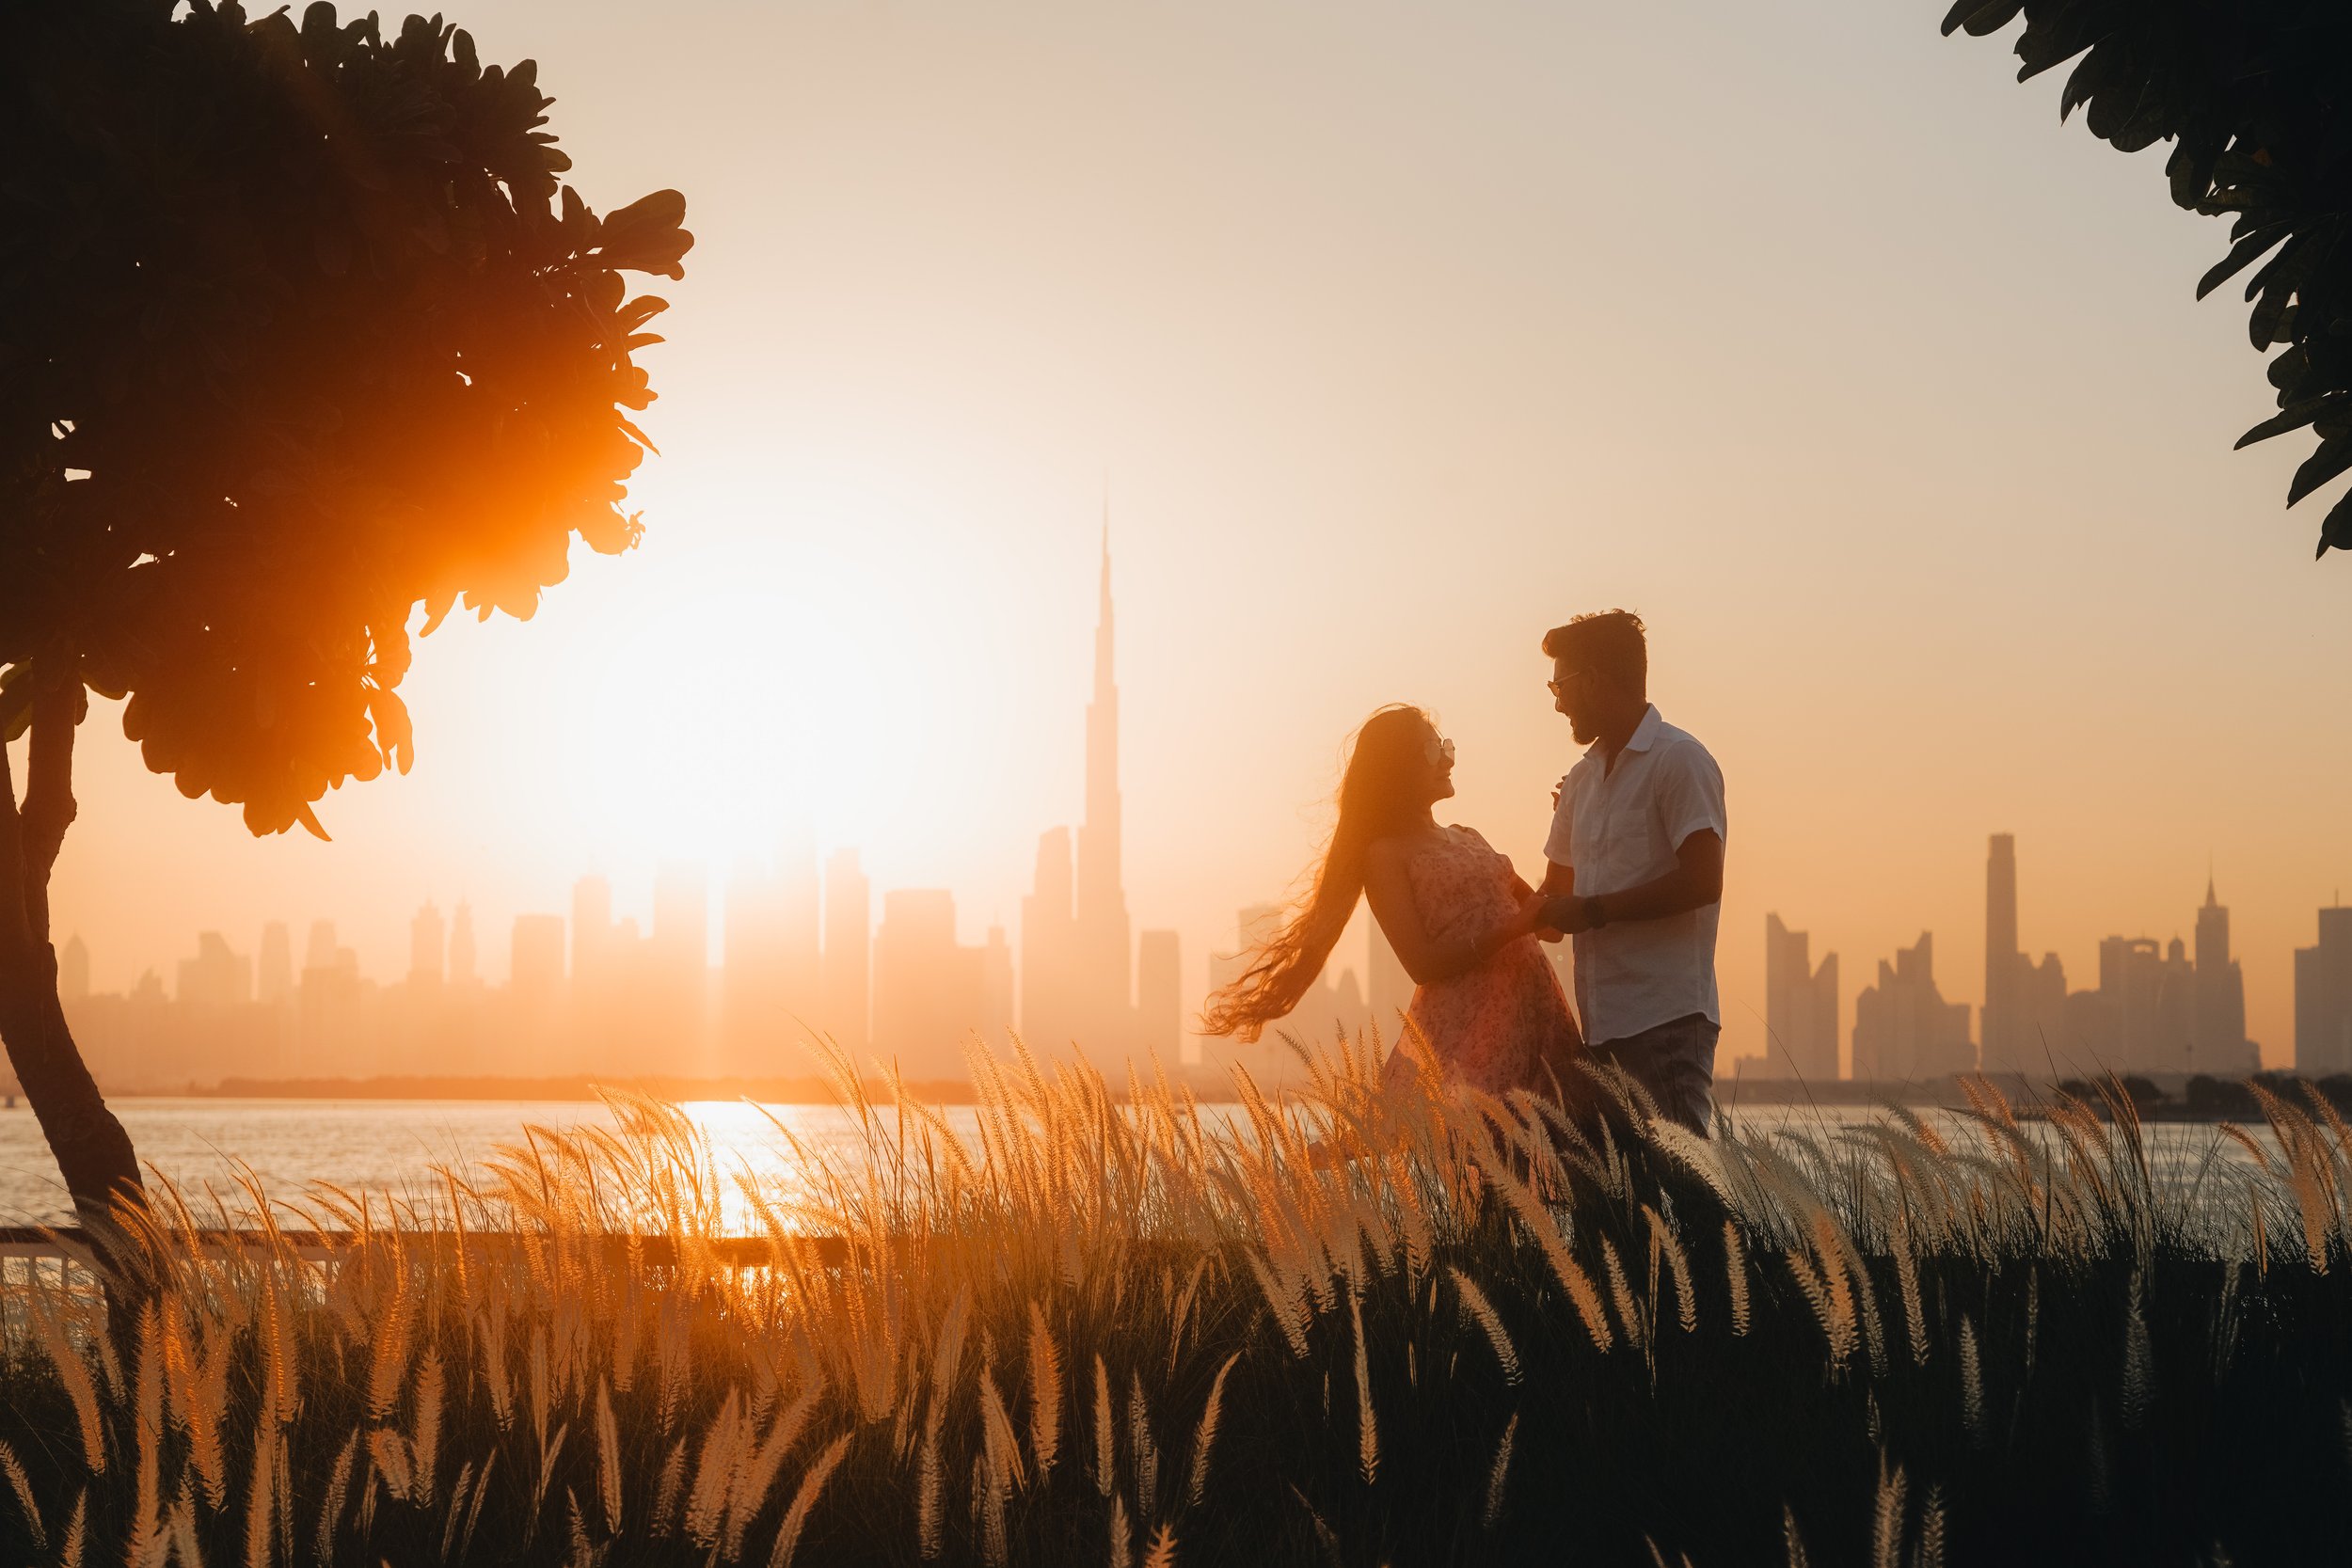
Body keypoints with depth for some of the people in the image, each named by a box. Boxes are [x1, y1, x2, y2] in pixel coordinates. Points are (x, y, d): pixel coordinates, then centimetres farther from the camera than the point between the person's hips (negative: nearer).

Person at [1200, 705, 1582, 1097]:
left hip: (1538, 1018, 7)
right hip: (1467, 1031, -7)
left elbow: (1536, 906, 24)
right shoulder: (1386, 854, -1)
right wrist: (1513, 927, -17)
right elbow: (1424, 964, -11)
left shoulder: (1467, 839, 20)